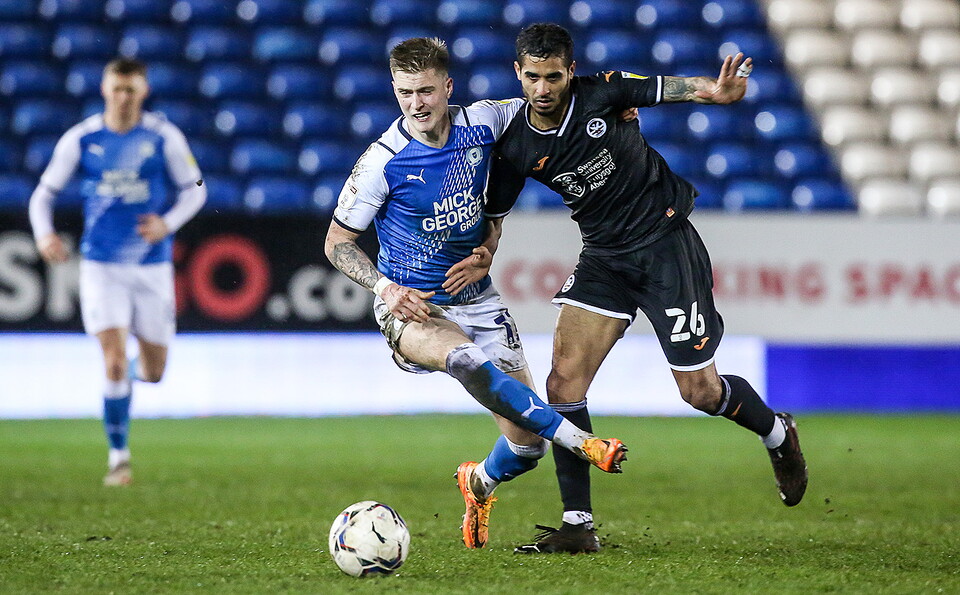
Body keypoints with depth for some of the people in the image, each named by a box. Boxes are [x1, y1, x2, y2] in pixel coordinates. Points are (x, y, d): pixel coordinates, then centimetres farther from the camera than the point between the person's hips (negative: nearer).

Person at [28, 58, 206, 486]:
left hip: (152, 265, 1)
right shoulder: (80, 140, -1)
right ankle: (118, 458, -2)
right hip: (101, 265, -1)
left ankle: (134, 370, 46)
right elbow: (44, 193, 6)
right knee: (114, 361, -14)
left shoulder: (164, 137, -2)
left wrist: (168, 223, -12)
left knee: (152, 371, 7)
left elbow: (195, 189, 6)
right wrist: (44, 234, -13)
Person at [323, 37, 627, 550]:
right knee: (467, 359, -38)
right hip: (412, 308, -4)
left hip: (478, 303, 4)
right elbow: (338, 242, -4)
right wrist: (384, 287, -20)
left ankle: (480, 482, 33)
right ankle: (581, 443, -39)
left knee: (527, 441, -1)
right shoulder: (383, 161, -12)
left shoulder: (482, 124, -5)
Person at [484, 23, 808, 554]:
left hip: (665, 243, -3)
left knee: (700, 391, 1)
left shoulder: (602, 93, -16)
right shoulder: (514, 148, -8)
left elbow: (671, 88, -14)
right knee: (563, 381, -13)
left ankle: (778, 434, 34)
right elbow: (491, 217, 3)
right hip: (603, 258, 4)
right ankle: (578, 525, -5)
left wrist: (717, 90, -35)